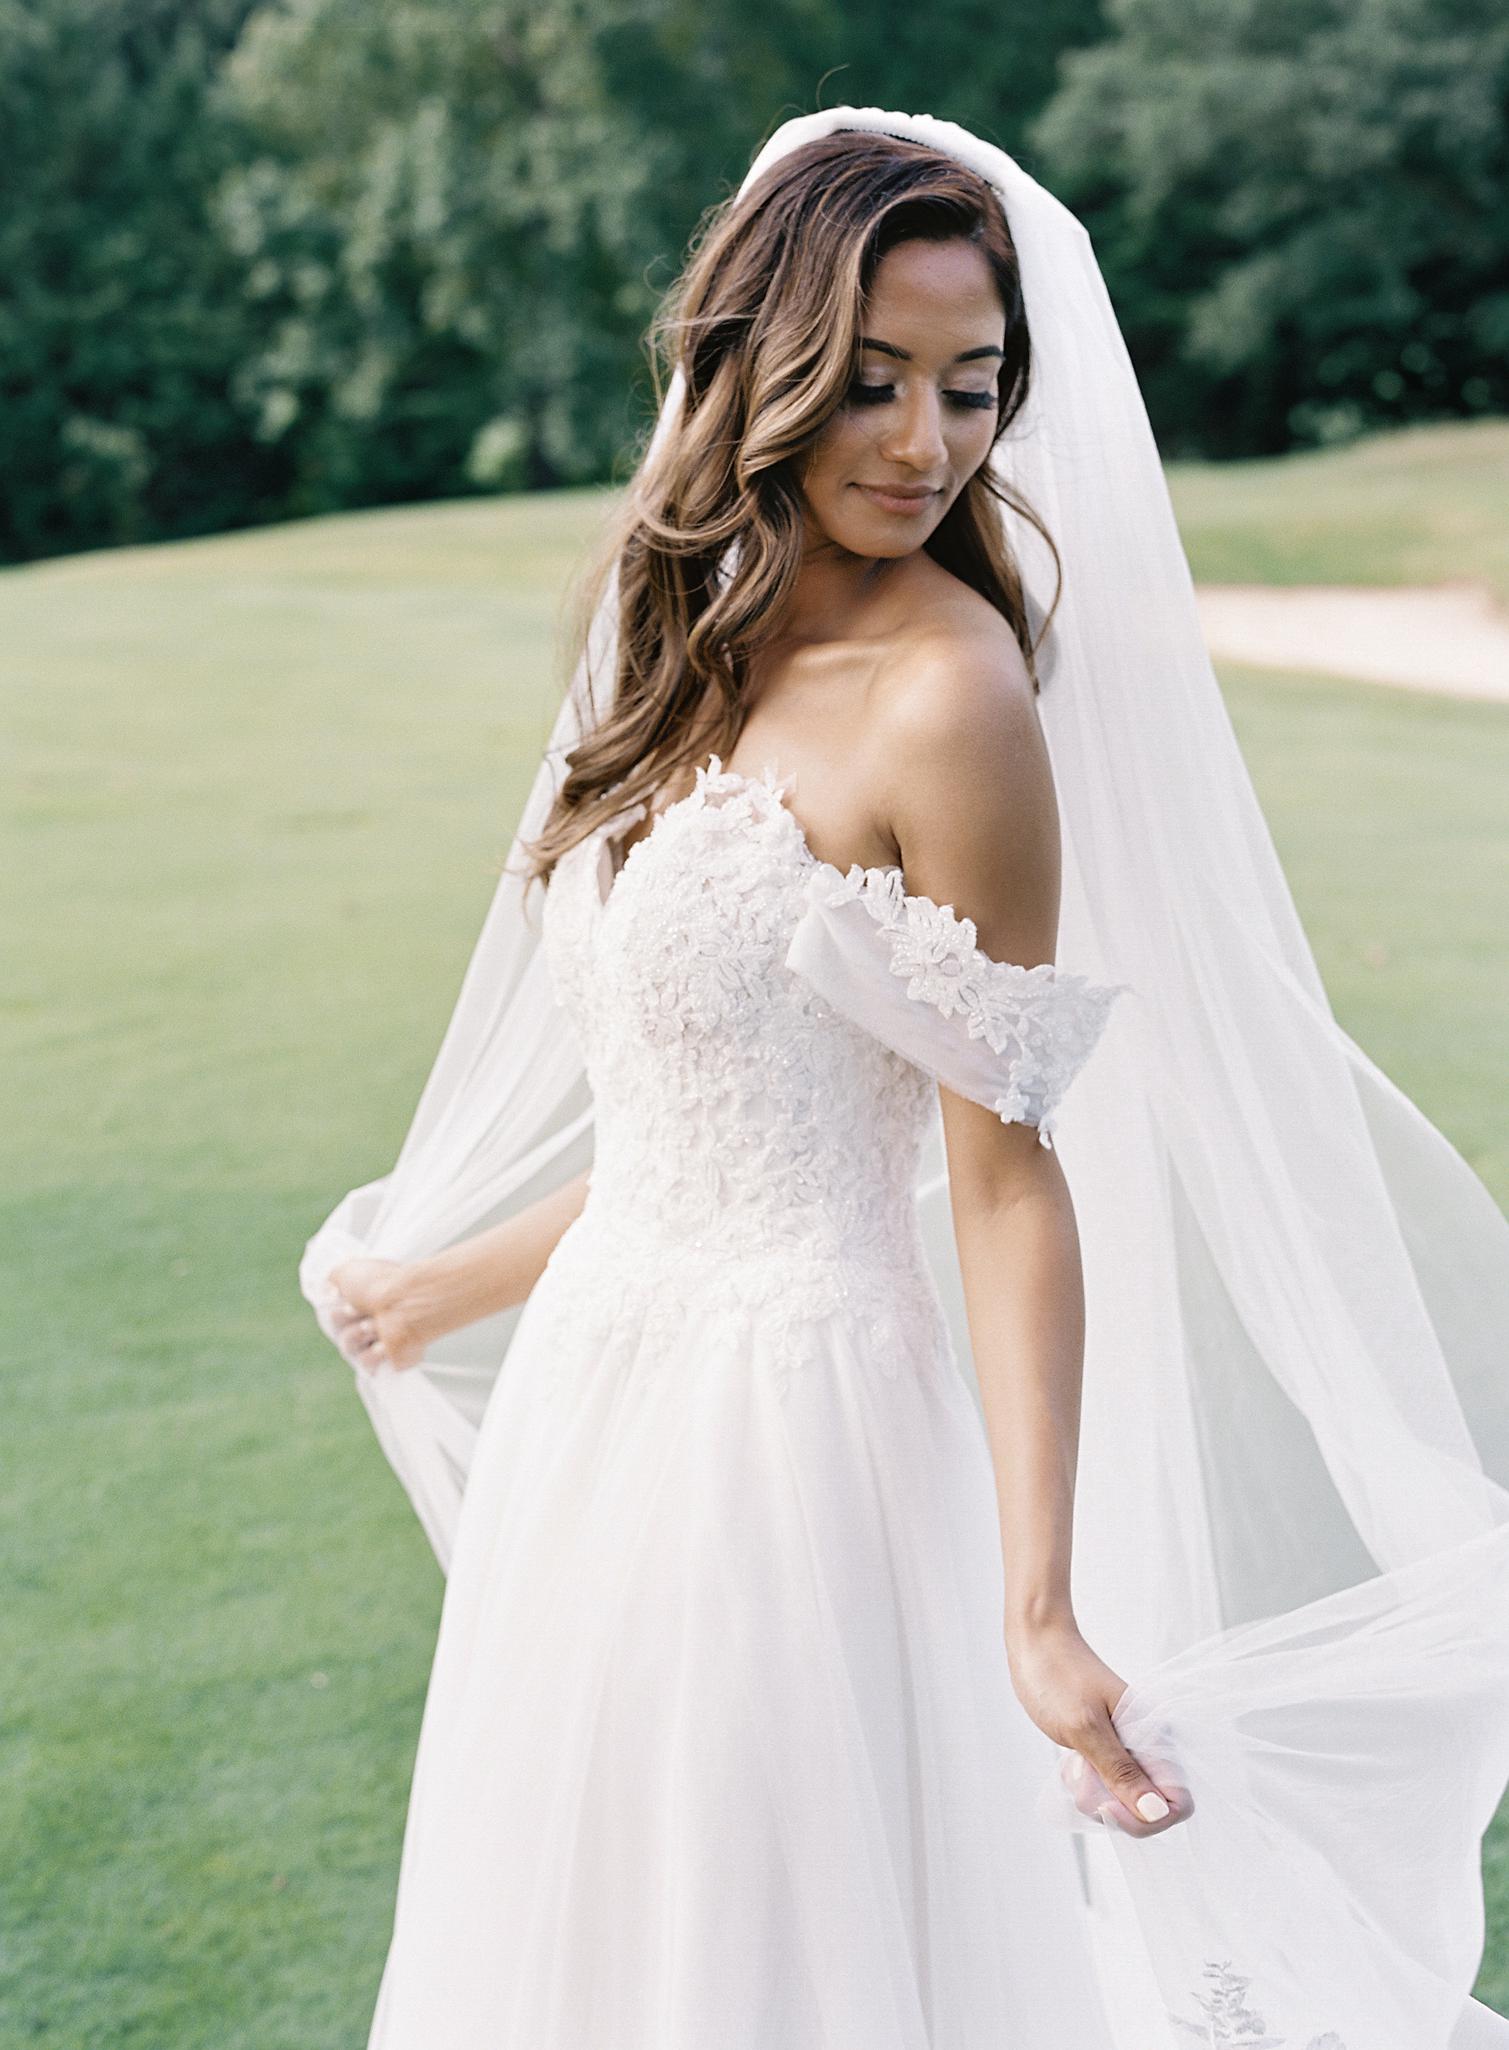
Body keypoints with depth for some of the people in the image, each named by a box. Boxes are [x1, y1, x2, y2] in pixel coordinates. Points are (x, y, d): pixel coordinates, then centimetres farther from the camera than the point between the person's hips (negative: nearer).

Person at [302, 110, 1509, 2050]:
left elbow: (1006, 1172, -17)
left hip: (785, 1425, -8)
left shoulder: (945, 691, -16)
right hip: (605, 1383, 8)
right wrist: (441, 1290, 27)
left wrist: (1040, 1610, -23)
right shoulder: (719, 656, 7)